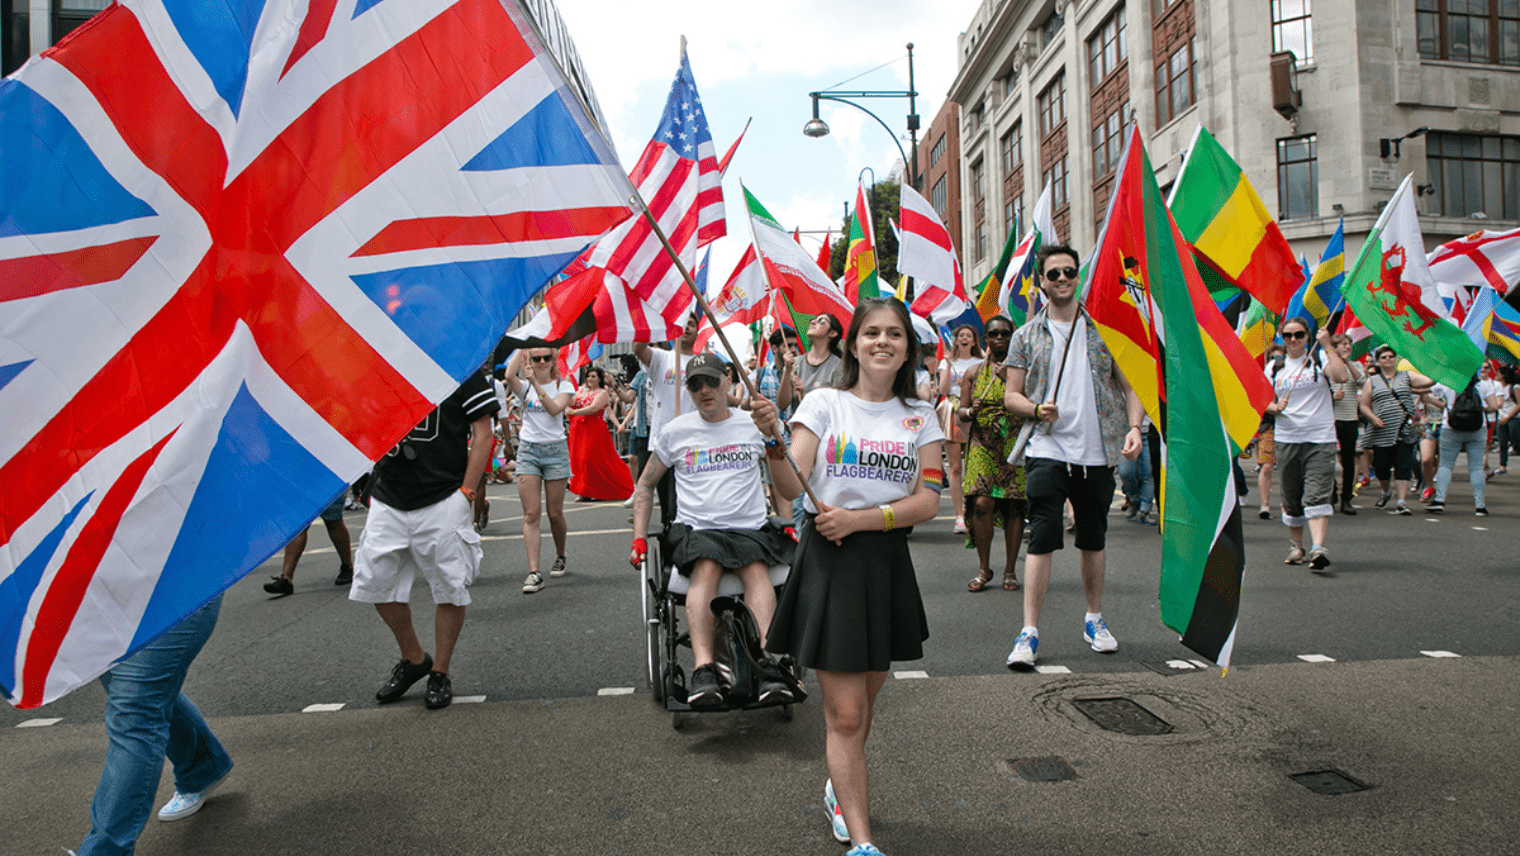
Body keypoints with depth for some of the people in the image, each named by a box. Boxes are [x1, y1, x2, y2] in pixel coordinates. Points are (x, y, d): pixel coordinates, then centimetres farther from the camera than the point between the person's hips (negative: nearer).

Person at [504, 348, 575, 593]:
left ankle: (560, 558, 30)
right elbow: (509, 375, -16)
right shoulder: (524, 386, 7)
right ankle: (534, 572, -10)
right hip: (528, 450, 1)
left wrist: (536, 384, -21)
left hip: (555, 449, -1)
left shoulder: (563, 385, 4)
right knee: (531, 513, -7)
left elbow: (555, 409, -15)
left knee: (555, 513, 5)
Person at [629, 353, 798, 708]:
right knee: (706, 568, -33)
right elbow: (645, 484, 20)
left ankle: (766, 663, -41)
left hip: (751, 528, 1)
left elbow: (787, 482, 24)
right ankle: (703, 671, -43)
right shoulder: (675, 432, 11)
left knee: (756, 569, -31)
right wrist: (639, 539, 11)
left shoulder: (754, 425, 13)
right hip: (695, 529, -1)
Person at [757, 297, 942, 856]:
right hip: (829, 559, -3)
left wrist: (857, 519, -16)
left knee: (862, 704, 17)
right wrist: (771, 438, -29)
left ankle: (839, 788, 43)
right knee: (845, 713, -3)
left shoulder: (920, 417, 7)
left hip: (888, 562, 3)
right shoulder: (823, 403, -1)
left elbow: (928, 501, -2)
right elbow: (790, 487, -10)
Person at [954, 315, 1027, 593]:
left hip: (1015, 445, 0)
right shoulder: (973, 372, 13)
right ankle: (984, 568, 2)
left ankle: (1010, 570, 11)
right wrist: (970, 411, -10)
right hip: (982, 445, 1)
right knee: (982, 502, -13)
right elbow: (960, 412, 12)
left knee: (1014, 506, -2)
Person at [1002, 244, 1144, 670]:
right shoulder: (1027, 335, 6)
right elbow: (1011, 395, 7)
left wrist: (1134, 426, -9)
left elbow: (1128, 383, 7)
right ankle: (1029, 632, -3)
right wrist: (1036, 409, -14)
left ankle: (1094, 620, 29)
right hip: (1047, 450, -2)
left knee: (1093, 539, 13)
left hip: (1097, 452, 2)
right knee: (1041, 539, -7)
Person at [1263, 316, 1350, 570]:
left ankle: (1318, 547, -24)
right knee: (1291, 497, 10)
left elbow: (1341, 377, -16)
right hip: (1287, 439, 4)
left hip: (1320, 438, -4)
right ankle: (1296, 546, 24)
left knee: (1317, 495, -15)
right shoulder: (1275, 368, 12)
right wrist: (1274, 407, -7)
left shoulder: (1319, 359, 2)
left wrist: (1327, 346, -14)